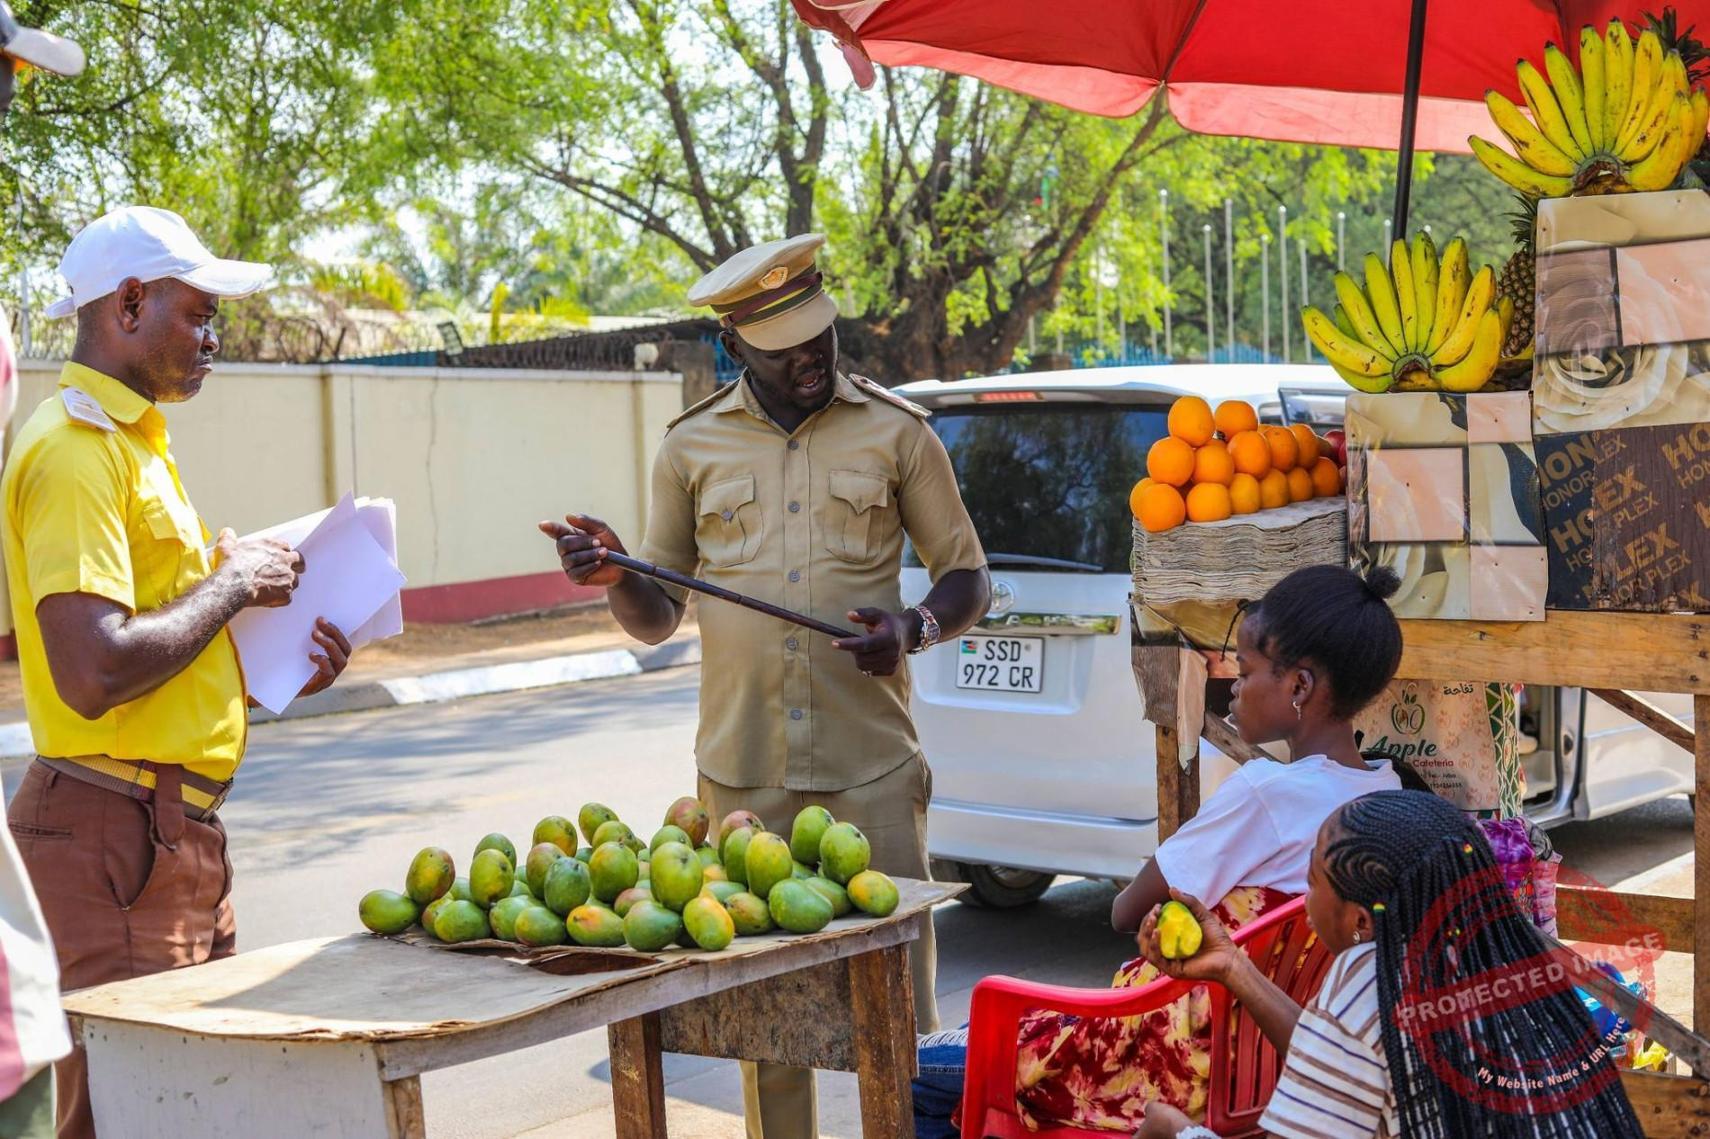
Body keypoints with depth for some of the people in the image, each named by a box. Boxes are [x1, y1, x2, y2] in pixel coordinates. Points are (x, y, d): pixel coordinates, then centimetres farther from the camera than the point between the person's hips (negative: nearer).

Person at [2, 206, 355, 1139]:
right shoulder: (75, 448, -15)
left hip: (177, 833, 10)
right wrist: (232, 582, -13)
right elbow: (92, 675, -26)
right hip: (113, 836, -10)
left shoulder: (130, 440, 18)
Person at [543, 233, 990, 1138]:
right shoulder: (693, 446, 9)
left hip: (871, 768, -1)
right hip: (742, 773, 2)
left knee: (897, 1005, 0)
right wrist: (614, 577, -8)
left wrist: (914, 628, -12)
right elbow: (657, 619, 14)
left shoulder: (896, 433, 4)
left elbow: (968, 578, 9)